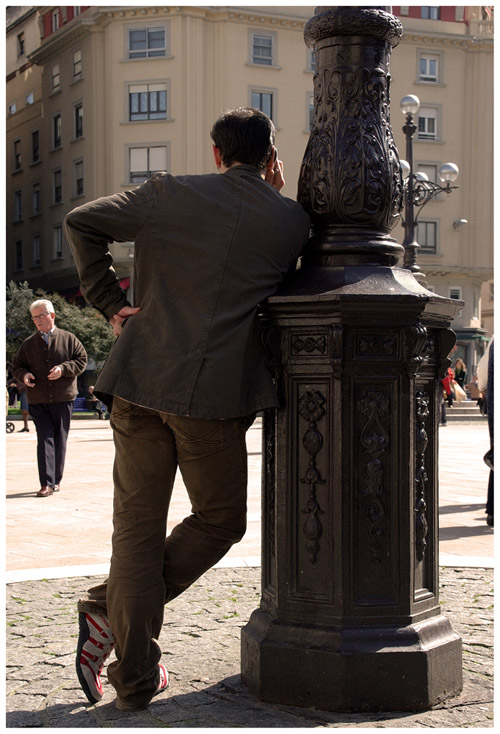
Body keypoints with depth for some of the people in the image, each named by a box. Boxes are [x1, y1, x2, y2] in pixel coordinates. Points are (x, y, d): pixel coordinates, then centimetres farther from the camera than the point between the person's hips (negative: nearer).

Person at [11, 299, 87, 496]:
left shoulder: (68, 339, 6)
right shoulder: (28, 344, 11)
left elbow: (81, 360, 3)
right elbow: (16, 366, 14)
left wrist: (63, 369, -14)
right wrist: (23, 375, -9)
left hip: (63, 399, 0)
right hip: (38, 400, 0)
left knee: (60, 440, 6)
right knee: (45, 439, -9)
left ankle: (56, 479, 18)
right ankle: (47, 483, -13)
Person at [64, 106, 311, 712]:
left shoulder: (169, 194, 6)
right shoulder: (292, 220, 4)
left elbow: (80, 222, 8)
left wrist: (107, 300, 11)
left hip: (141, 379, 2)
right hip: (216, 391, -2)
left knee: (137, 527, 8)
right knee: (219, 521, 18)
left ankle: (134, 680, 10)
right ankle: (111, 612, 9)